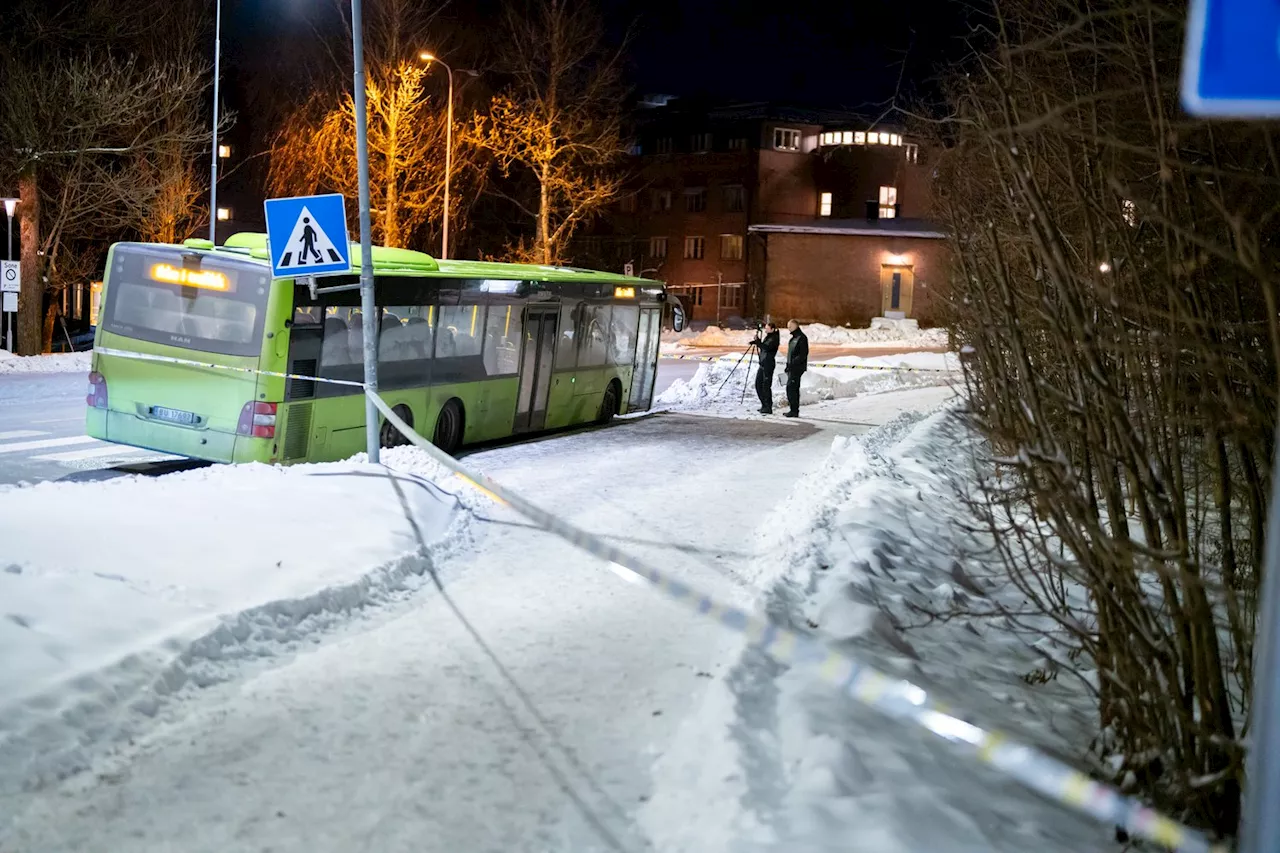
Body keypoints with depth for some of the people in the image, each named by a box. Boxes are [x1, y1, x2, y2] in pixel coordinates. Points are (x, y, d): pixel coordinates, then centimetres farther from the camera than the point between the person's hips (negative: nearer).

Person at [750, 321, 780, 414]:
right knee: (758, 384, 11)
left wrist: (757, 342, -33)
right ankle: (764, 405, 20)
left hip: (768, 364, -10)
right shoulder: (767, 337, 17)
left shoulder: (774, 339, -9)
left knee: (766, 386, -9)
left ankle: (768, 408, -6)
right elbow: (761, 349, 17)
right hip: (763, 364, 10)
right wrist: (758, 340, 5)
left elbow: (767, 347, -26)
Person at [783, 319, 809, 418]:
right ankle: (794, 410, 15)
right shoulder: (794, 338, 19)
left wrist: (792, 364, -22)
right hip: (792, 368, 10)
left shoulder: (802, 338, -12)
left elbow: (803, 354, -19)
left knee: (790, 388, -14)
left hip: (797, 368, -10)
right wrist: (788, 365, 17)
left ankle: (794, 410, -13)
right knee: (794, 388, 11)